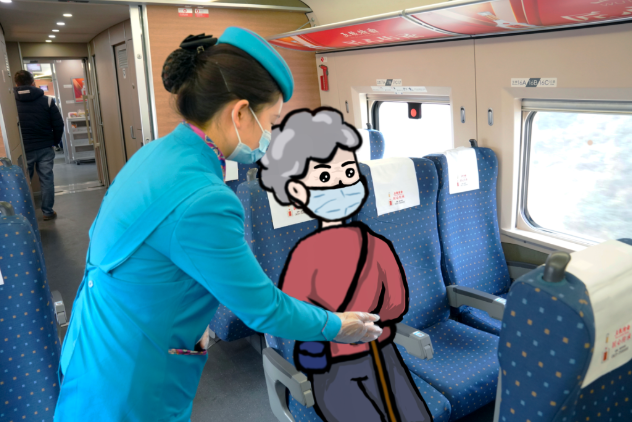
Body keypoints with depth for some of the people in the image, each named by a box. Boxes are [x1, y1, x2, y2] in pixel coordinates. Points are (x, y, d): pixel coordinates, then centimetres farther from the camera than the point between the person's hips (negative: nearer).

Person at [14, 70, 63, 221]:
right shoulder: (47, 100, -4)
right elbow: (58, 125, -3)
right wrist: (55, 142, 11)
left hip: (23, 149, 0)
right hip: (45, 148, 0)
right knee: (47, 180, 8)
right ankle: (48, 212, 12)